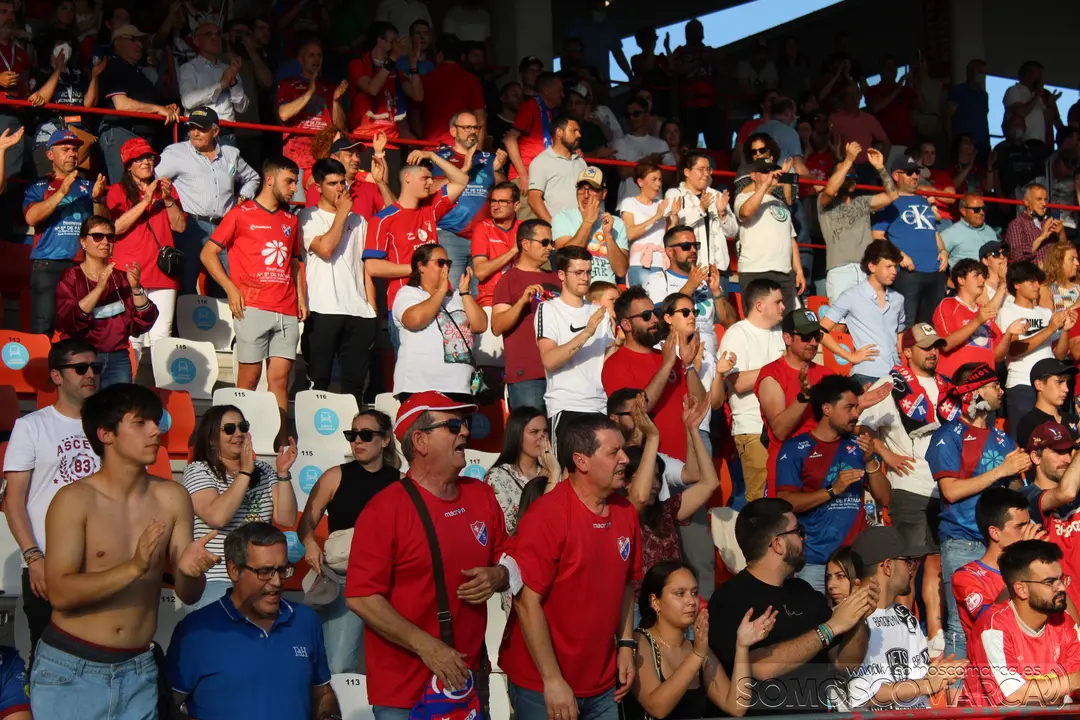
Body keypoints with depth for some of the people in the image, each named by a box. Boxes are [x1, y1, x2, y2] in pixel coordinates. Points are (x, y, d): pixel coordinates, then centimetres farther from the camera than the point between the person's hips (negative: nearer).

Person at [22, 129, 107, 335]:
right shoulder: (38, 187, 11)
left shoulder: (88, 186, 18)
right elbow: (31, 217, -7)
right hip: (48, 266, -2)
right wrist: (61, 192, -16)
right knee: (43, 327, -10)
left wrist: (97, 199, -11)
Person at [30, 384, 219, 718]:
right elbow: (60, 594, -18)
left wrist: (189, 571, -21)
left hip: (139, 673, 4)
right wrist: (134, 568, -28)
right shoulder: (74, 500, -10)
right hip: (70, 669, -3)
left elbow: (188, 595, 2)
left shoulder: (172, 498, 1)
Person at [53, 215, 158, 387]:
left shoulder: (122, 278, 12)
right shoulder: (71, 277, 2)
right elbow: (67, 322, -15)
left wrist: (136, 288, -11)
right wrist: (99, 288, -21)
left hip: (118, 359, 3)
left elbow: (143, 324, 2)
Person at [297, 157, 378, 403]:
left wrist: (373, 309, 7)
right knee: (319, 380, -3)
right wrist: (342, 212, -3)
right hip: (323, 310, -4)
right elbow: (325, 249, -14)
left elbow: (366, 267, 16)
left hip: (359, 311, 4)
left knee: (356, 381, 5)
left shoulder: (358, 221, 19)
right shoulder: (308, 217, 5)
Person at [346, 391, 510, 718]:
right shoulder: (385, 509, -13)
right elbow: (361, 597, -17)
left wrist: (497, 577, -7)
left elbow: (507, 561, 15)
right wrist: (426, 646, -19)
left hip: (468, 679, 5)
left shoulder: (482, 495, 5)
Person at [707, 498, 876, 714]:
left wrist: (858, 620, -3)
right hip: (767, 714, -5)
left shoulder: (804, 591, 10)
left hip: (824, 710, 5)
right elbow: (761, 666, -21)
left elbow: (845, 664, 14)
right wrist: (831, 627, -16)